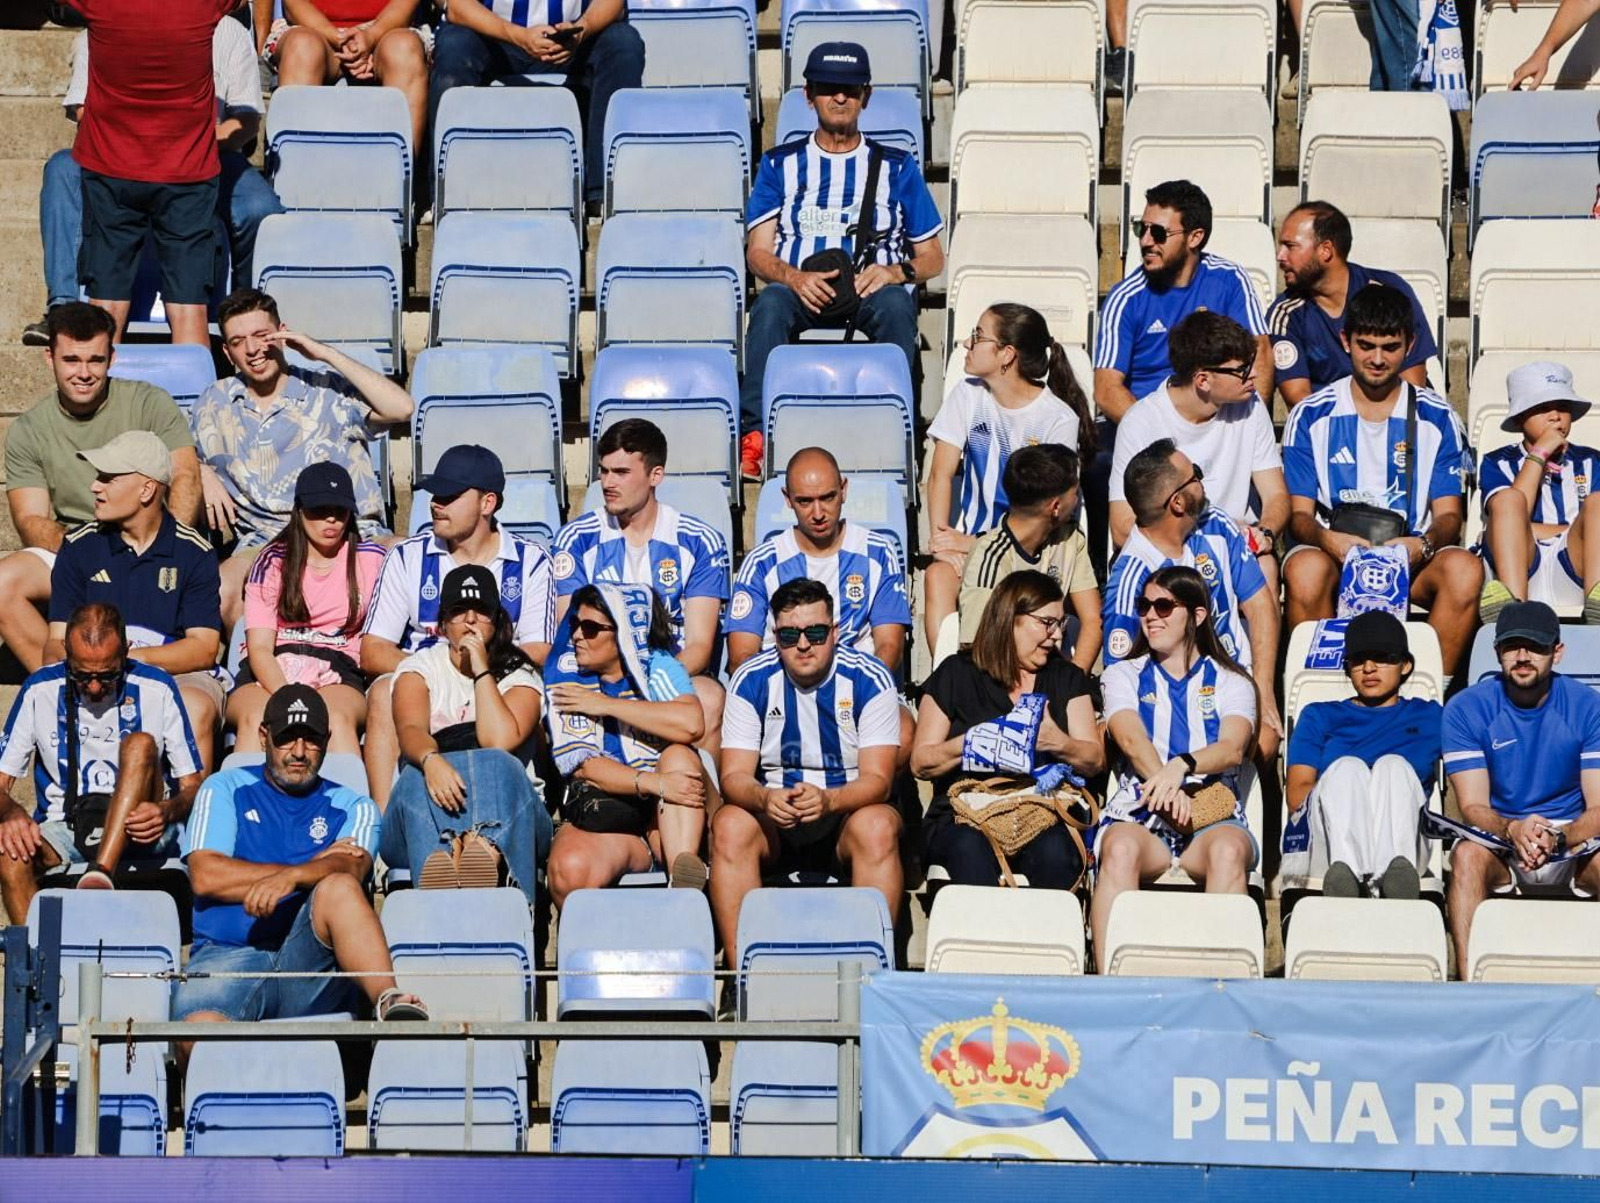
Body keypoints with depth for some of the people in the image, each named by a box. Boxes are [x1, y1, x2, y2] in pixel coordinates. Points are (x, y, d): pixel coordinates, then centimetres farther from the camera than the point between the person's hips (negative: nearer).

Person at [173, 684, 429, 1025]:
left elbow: (351, 868, -2)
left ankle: (387, 1002, -51)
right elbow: (205, 875, 3)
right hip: (228, 954, -1)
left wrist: (292, 876, -26)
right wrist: (314, 866, 5)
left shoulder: (351, 807, 21)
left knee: (338, 889, -35)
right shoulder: (225, 789, 20)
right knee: (199, 1027, -39)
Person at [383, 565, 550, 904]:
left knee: (497, 765, -33)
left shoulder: (519, 675, 14)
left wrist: (481, 669, -2)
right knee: (418, 777, -33)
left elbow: (500, 741, -7)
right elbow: (410, 730, -7)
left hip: (506, 817, 0)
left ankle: (487, 852, -67)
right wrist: (430, 760, -31)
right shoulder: (421, 667, 17)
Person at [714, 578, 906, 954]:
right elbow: (735, 775, -8)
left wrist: (828, 800, -34)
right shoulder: (752, 680, -3)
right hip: (772, 821, 1)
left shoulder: (869, 679, -7)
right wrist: (765, 799, -33)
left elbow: (877, 779, -13)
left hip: (846, 813, -1)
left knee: (878, 827, -34)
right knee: (730, 826, -30)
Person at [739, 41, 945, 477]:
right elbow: (758, 252, 11)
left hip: (872, 287, 0)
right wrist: (794, 277, -13)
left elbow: (932, 257, 17)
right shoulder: (781, 164, 21)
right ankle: (754, 435, -44)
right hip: (801, 289, 0)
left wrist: (894, 272, -7)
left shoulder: (896, 167, 20)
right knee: (770, 304, -36)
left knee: (894, 305, -37)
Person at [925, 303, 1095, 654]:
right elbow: (941, 474, 4)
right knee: (939, 575, -30)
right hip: (971, 538, 4)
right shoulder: (968, 395, 6)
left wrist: (975, 545, -17)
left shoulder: (1060, 419, -8)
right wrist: (941, 539, -11)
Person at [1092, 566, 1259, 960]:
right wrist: (1166, 789, -22)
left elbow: (1233, 748, -4)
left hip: (1213, 816, 0)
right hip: (1139, 812, 0)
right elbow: (1132, 740, -2)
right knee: (1121, 848, -35)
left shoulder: (1229, 683, 16)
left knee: (1228, 850, -36)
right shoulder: (1124, 676, 18)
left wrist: (1182, 765, -27)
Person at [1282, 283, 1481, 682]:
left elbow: (1448, 515, 4)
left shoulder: (1438, 419, 7)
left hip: (1410, 559, 1)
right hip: (1334, 554, -1)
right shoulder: (1311, 417, 5)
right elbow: (1299, 514, 2)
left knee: (1465, 569, -32)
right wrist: (1328, 539, -23)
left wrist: (1423, 545, -21)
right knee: (1305, 568, -36)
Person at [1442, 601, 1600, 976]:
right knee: (1467, 854, -34)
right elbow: (1473, 806, -7)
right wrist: (1513, 829, -31)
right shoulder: (1466, 709, -2)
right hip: (1500, 840, 0)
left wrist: (1558, 837, -29)